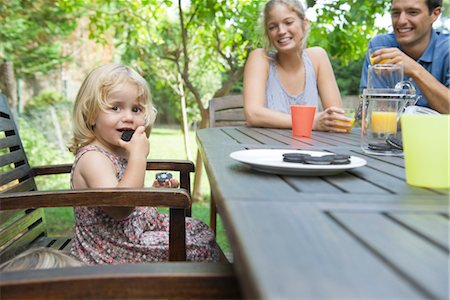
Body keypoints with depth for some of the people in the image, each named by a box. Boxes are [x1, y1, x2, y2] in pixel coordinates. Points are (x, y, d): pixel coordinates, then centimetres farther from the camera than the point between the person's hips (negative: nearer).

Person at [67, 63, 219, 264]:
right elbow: (120, 208, -37)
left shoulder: (121, 150, 7)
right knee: (201, 249, -7)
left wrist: (154, 191, 4)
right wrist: (139, 156, -33)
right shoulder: (92, 157, -23)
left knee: (203, 231, 14)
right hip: (111, 252, -9)